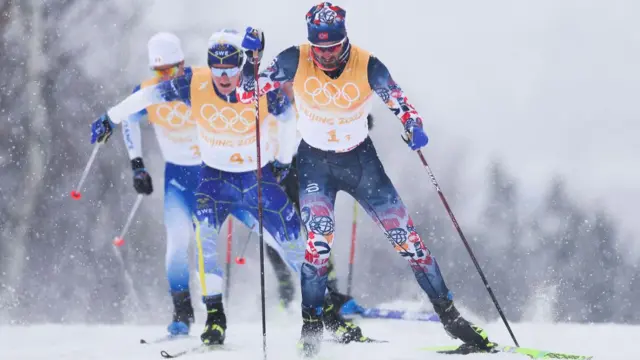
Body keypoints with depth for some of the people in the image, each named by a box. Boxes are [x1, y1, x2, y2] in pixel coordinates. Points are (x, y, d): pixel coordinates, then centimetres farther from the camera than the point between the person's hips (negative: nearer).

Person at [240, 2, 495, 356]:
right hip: (315, 162, -1)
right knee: (319, 239, -20)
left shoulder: (367, 66, -19)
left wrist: (414, 128, -31)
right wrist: (250, 57, -30)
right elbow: (247, 91, -13)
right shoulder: (295, 62, -17)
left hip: (361, 159, 1)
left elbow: (400, 103, -10)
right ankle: (310, 326, -8)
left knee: (404, 234, -1)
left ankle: (449, 314, 9)